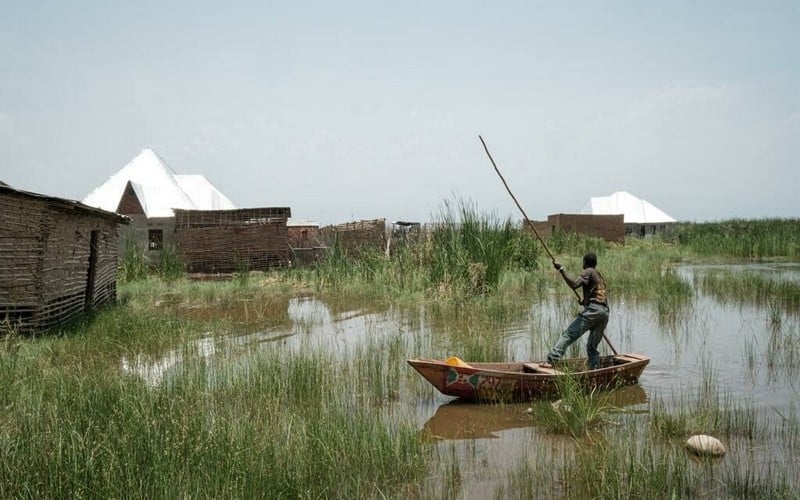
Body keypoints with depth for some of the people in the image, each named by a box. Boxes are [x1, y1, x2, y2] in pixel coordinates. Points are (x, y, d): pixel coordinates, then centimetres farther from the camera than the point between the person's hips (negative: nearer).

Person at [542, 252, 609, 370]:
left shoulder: (588, 272, 5)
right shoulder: (600, 276, 30)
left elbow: (574, 284, -12)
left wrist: (561, 269, -10)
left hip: (592, 310, -8)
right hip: (605, 313, 8)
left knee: (568, 335, -16)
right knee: (592, 347, 14)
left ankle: (552, 360, -28)